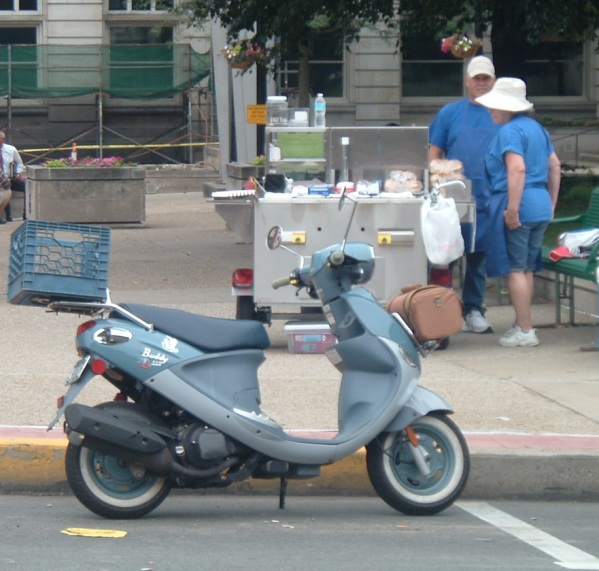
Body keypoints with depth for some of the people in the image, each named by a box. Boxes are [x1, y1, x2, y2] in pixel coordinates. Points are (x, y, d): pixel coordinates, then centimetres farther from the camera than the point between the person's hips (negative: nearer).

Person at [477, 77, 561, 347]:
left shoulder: (510, 131, -12)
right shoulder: (537, 128, 15)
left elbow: (517, 169, -24)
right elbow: (555, 166, 19)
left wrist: (512, 209, -25)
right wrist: (551, 203, 23)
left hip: (517, 204, -9)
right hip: (541, 205, 9)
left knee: (515, 269, -4)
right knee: (527, 268, 16)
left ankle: (525, 331, -4)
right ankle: (522, 324, 22)